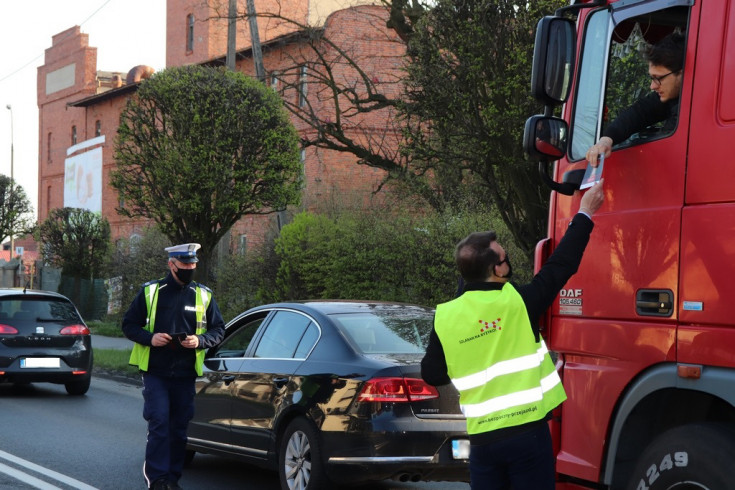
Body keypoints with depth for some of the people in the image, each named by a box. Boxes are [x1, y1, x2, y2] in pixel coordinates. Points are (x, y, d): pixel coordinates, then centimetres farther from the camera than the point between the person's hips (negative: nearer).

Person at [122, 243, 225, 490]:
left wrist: (200, 340, -8)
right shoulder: (150, 291, 3)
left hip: (185, 374, 2)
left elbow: (218, 329, 12)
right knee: (159, 423, -11)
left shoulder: (203, 295, 8)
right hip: (155, 372, -2)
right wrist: (149, 338, -12)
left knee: (179, 428, 6)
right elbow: (129, 324, 7)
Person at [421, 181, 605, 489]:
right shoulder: (519, 302, -9)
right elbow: (562, 265, 1)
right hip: (528, 431, -2)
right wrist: (584, 214, 12)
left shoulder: (444, 317, -3)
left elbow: (432, 375, 6)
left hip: (482, 437, 3)